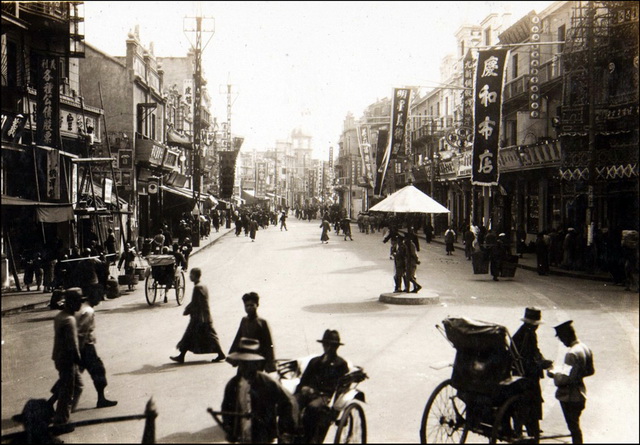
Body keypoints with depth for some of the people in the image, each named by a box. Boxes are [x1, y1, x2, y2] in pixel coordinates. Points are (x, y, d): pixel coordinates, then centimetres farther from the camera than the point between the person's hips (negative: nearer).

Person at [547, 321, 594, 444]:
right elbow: (590, 371, 13)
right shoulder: (585, 348, 2)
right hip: (580, 394, 9)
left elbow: (566, 378, -29)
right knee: (575, 425, 22)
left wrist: (553, 375, -13)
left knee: (573, 426, 4)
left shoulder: (572, 353, -26)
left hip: (570, 397, -9)